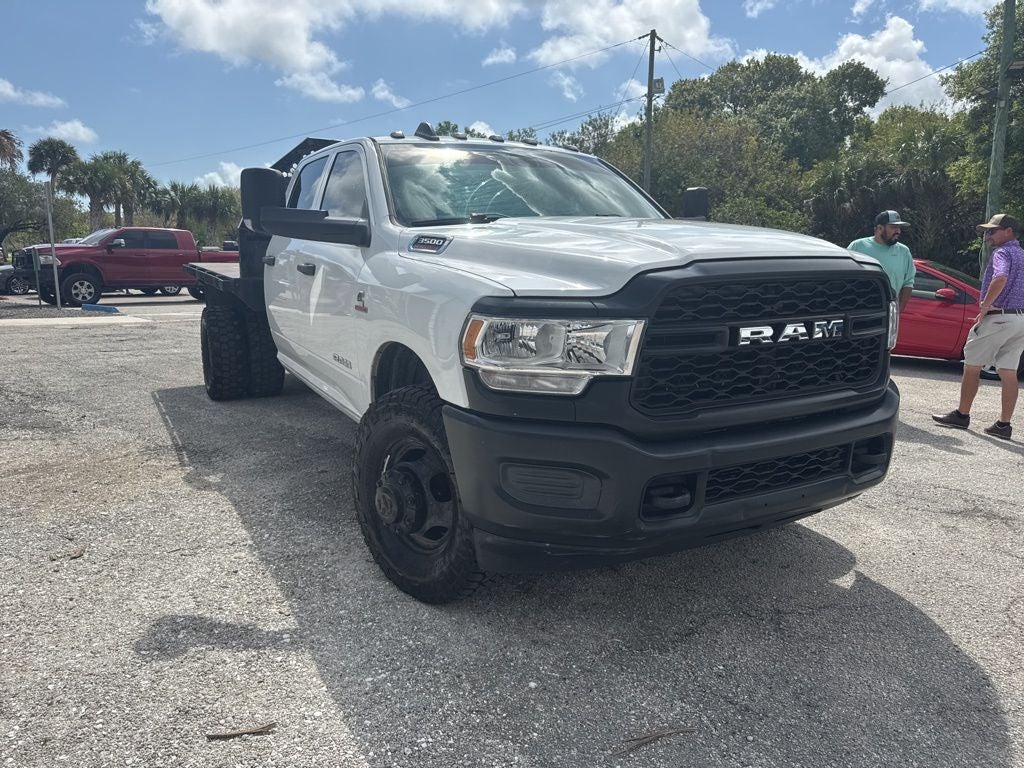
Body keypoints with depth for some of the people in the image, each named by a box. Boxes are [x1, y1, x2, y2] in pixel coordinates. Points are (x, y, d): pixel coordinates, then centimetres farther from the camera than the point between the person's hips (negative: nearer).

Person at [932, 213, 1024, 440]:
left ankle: (962, 415, 9)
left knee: (972, 365, 3)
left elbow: (1000, 279, -29)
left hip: (999, 317, -8)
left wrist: (985, 306, -19)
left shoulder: (1003, 253, -8)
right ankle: (1004, 424, 7)